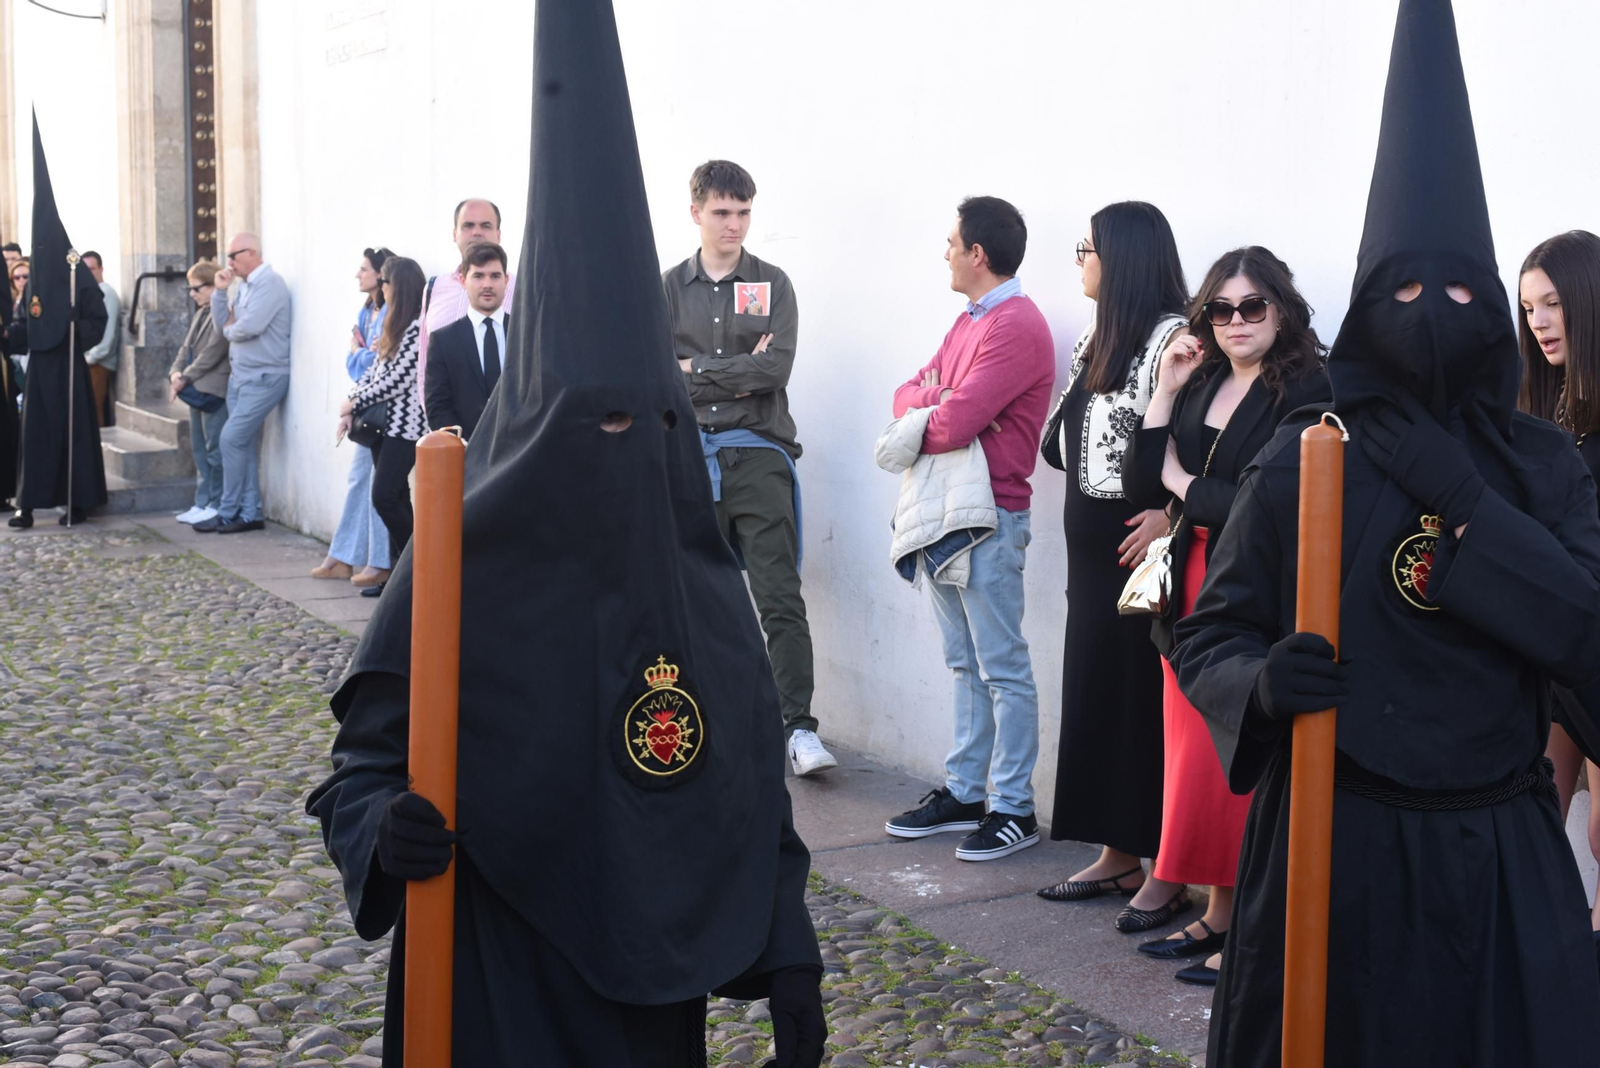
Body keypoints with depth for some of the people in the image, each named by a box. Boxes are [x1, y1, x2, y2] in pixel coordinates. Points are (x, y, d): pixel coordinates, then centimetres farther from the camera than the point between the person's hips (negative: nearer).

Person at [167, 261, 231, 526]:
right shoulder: (201, 314, 16)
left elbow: (212, 353, -19)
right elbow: (187, 347, 16)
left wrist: (185, 378, -16)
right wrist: (176, 372, -1)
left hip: (214, 392, -10)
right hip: (198, 392, 10)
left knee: (215, 449, -4)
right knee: (200, 449, 14)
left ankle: (216, 505, 2)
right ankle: (202, 503, 21)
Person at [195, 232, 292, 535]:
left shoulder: (269, 283, -15)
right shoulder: (244, 286, 13)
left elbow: (250, 327, -25)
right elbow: (223, 323, 12)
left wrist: (229, 330, -4)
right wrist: (220, 291, 0)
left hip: (263, 378, -9)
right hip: (240, 376, 9)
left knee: (232, 439, -10)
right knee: (245, 445, 9)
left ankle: (228, 513, -1)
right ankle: (250, 514, 14)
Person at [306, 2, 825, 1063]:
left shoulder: (698, 571, -3)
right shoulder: (461, 566, -12)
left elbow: (755, 782, 1)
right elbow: (369, 755, -6)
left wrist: (792, 965, -3)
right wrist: (380, 826, -28)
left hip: (652, 976, 3)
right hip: (491, 981, -3)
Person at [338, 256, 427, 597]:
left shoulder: (418, 326, -15)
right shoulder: (396, 326, 15)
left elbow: (398, 379, -18)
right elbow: (374, 371, 15)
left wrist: (354, 402, -7)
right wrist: (350, 408, 2)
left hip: (405, 425, -9)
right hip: (385, 423, 9)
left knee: (384, 496, -12)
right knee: (395, 499, 8)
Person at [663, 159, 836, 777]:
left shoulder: (772, 285, 6)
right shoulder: (667, 289, 10)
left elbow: (776, 367, -8)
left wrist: (698, 369, -5)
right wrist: (740, 373, -7)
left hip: (758, 454, -2)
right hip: (690, 456, 2)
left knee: (780, 598, -8)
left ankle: (799, 726, -9)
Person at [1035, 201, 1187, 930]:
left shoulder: (1174, 337, -12)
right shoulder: (1095, 341, 15)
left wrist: (1165, 517, -25)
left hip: (1142, 541, -9)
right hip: (1092, 543, 9)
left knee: (1151, 694, -3)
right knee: (1096, 690, 11)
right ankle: (1119, 855, 21)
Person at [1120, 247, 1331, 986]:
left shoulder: (1306, 394, -10)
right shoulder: (1200, 386, 11)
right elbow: (1141, 489, 6)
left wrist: (1183, 484, -4)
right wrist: (1164, 395, -3)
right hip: (1192, 595, 7)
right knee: (1199, 761, 11)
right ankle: (1218, 914, 23)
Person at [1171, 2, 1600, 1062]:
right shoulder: (1303, 457, -3)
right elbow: (1209, 636, -1)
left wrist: (1462, 500, -16)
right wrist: (1261, 681, -22)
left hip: (1500, 852, 2)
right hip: (1336, 842, -2)